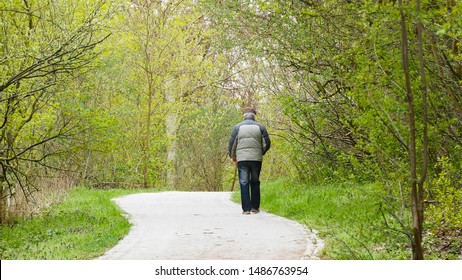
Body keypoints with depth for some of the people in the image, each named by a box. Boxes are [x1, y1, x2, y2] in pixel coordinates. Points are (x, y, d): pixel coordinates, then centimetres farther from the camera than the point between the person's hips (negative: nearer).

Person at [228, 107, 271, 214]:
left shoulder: (238, 127, 3)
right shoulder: (260, 127, 5)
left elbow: (231, 143, 3)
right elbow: (267, 143, 5)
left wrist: (232, 156, 19)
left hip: (242, 159, -1)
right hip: (256, 159, 1)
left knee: (244, 183, 1)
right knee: (255, 183, 11)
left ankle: (246, 208, -4)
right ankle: (255, 207, 12)